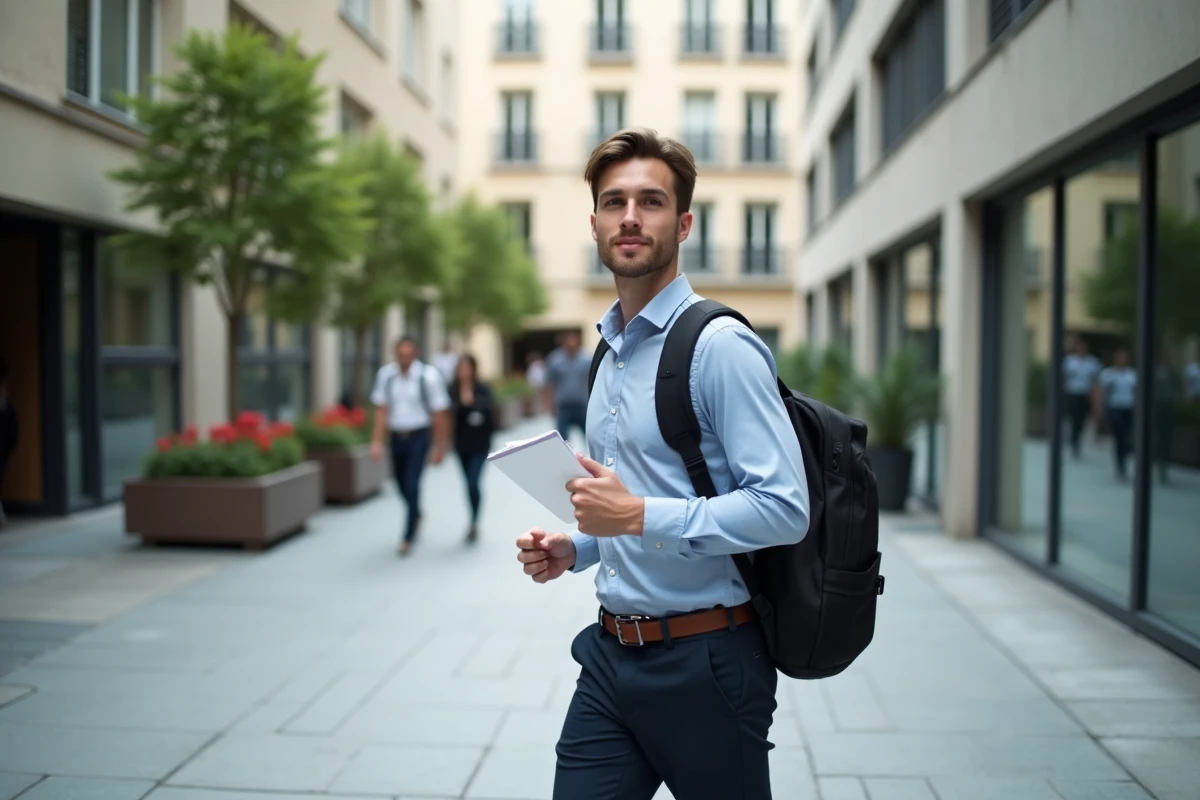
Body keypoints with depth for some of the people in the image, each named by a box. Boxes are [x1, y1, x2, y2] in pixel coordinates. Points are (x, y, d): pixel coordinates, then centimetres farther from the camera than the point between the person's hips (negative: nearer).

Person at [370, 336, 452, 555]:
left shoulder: (428, 376, -14)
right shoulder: (385, 374, -4)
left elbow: (439, 414, -8)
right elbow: (382, 410, 1)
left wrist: (439, 446, -5)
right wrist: (377, 441, -4)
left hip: (419, 436, -4)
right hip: (396, 436, 4)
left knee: (412, 484, -11)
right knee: (401, 482, 15)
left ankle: (408, 537, 2)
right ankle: (416, 516, 45)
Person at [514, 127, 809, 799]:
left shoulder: (721, 347, -14)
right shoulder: (611, 351, 12)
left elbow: (784, 509, -22)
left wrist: (639, 516, -23)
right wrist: (575, 550, 6)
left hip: (703, 661, -7)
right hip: (610, 656, 7)